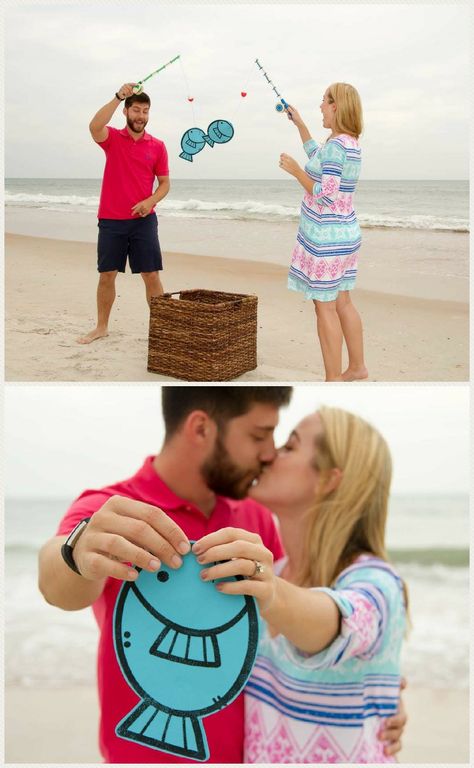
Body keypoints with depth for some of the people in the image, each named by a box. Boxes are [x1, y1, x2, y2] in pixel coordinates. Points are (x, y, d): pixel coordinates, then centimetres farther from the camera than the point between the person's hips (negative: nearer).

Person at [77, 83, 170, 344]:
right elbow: (94, 126, -22)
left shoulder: (157, 146, 4)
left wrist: (150, 201, -12)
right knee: (106, 275, 7)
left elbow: (164, 182, 7)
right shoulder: (112, 138, 1)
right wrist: (118, 97, -26)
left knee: (151, 275, -2)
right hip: (110, 220, 0)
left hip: (143, 220, 0)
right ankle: (101, 327, 19)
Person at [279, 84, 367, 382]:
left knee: (325, 307, -2)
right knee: (342, 302, 17)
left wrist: (295, 170, -13)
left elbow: (324, 195, -24)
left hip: (326, 239, -10)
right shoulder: (351, 144, 9)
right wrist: (299, 124, 31)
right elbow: (318, 157, 29)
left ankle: (333, 378, 4)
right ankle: (357, 366, 27)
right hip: (346, 233, 10)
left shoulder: (336, 145, -20)